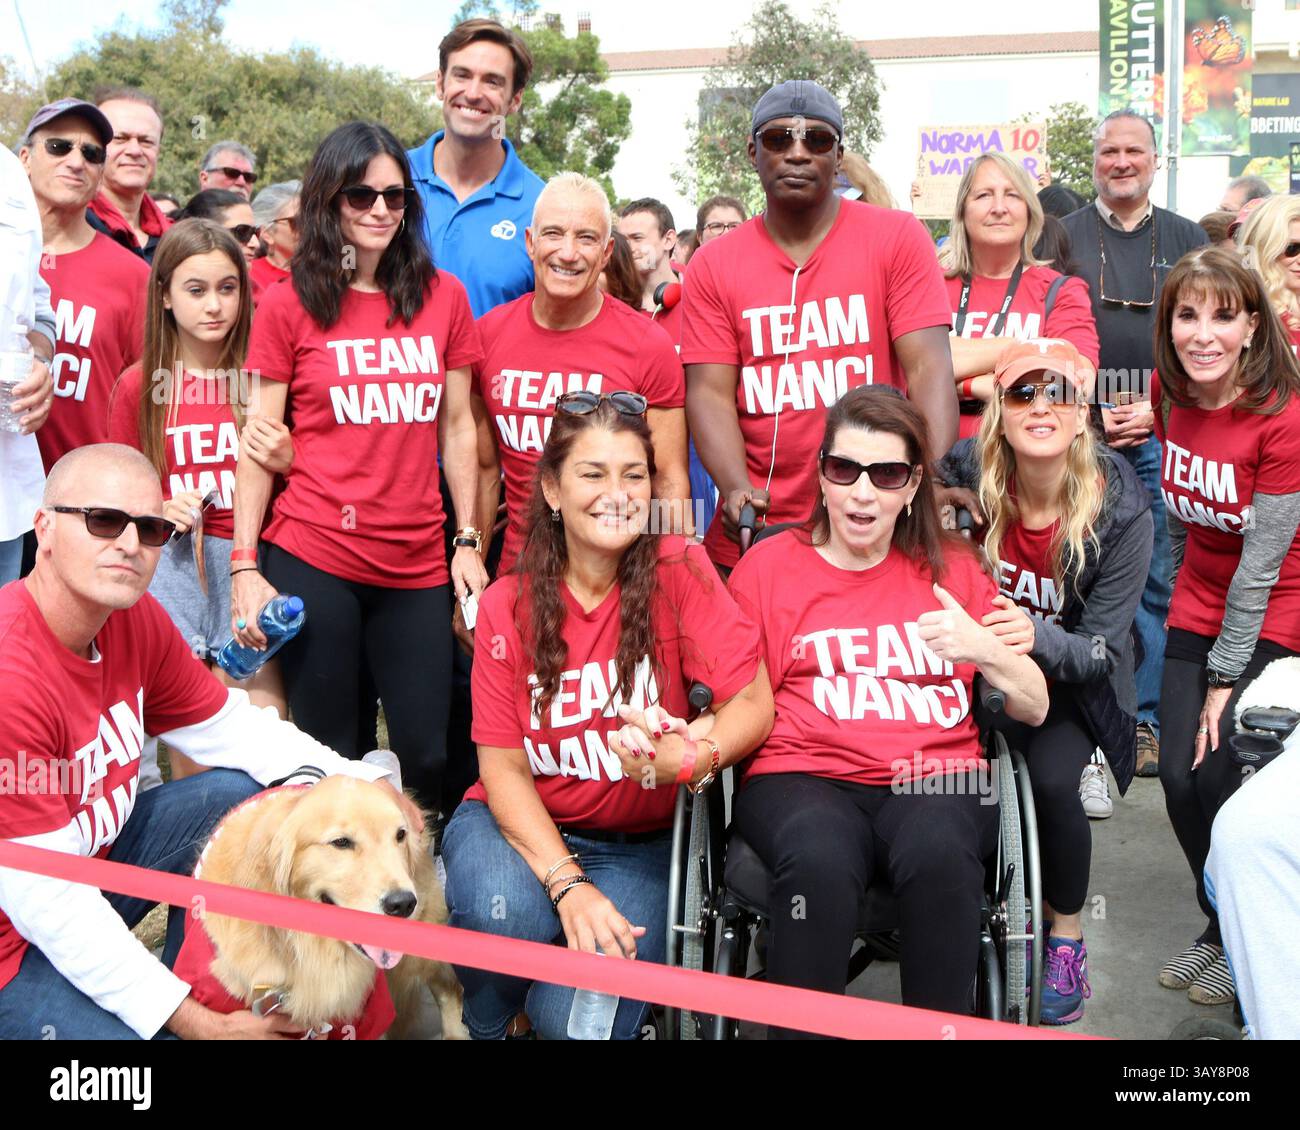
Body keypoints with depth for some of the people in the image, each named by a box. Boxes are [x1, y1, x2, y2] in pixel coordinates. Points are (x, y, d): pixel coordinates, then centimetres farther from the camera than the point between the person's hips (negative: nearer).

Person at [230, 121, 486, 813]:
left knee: (424, 755, 3)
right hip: (313, 558, -2)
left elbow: (457, 427, 11)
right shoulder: (288, 306, 1)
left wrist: (468, 542, 6)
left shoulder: (443, 297, 8)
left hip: (418, 565, 2)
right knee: (329, 756, 5)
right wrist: (245, 567, -4)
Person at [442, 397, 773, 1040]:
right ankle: (484, 1025, 2)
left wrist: (688, 757, -38)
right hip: (519, 823, 1)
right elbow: (503, 767, -9)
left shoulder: (677, 571, -10)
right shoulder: (508, 606, -5)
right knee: (508, 912, -33)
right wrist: (568, 884, -25)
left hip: (635, 842, -1)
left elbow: (752, 704, -15)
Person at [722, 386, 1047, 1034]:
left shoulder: (952, 568, 18)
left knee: (937, 851, -34)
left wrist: (983, 649, -5)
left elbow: (1034, 708, 15)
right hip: (803, 776, -1)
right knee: (820, 862, -35)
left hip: (937, 778, 1)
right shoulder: (767, 565, 14)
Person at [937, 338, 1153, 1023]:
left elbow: (1100, 650, -17)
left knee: (1052, 778, -28)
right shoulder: (966, 475, -16)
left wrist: (1037, 638, -37)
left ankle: (1066, 930, 1)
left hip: (1072, 683, -1)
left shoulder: (1120, 510, -18)